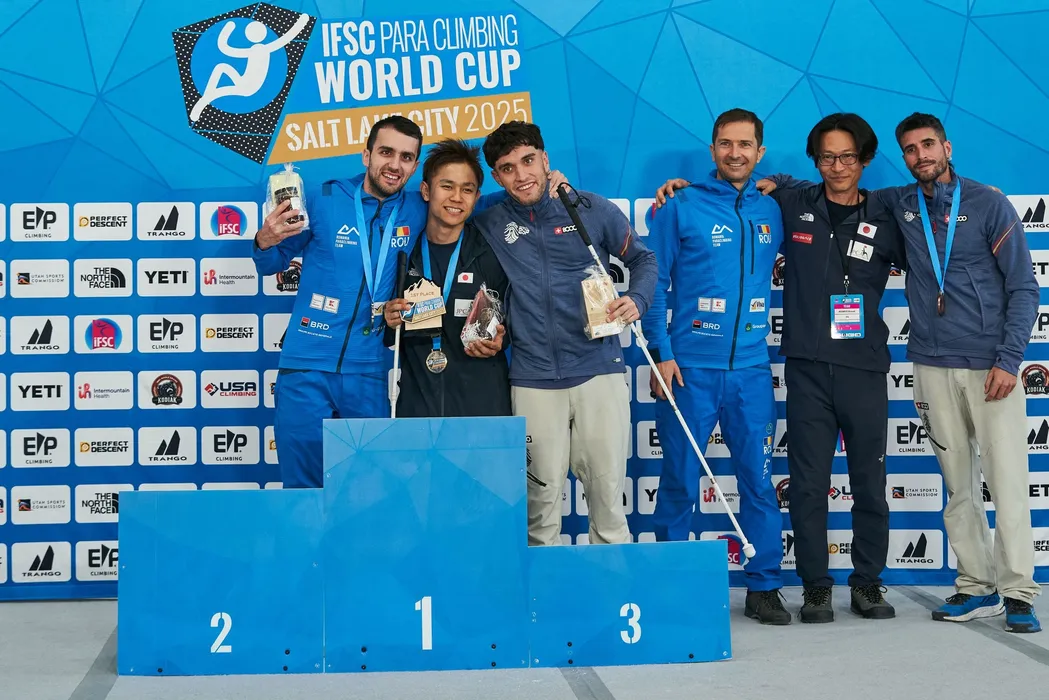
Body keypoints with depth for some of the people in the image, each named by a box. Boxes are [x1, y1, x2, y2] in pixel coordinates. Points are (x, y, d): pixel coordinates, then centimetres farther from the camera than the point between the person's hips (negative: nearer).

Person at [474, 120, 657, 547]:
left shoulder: (592, 210, 3)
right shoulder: (488, 227, 6)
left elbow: (642, 259, 14)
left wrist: (636, 300, -4)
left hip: (599, 368, 0)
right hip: (532, 379, 1)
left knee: (607, 486, 2)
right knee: (541, 493, 3)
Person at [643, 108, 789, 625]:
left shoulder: (772, 212, 11)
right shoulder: (681, 207, 0)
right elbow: (654, 283, -2)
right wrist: (661, 353, -8)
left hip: (751, 369, 3)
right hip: (689, 367, -3)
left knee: (759, 480, 4)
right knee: (679, 482, 2)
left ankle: (763, 587, 14)